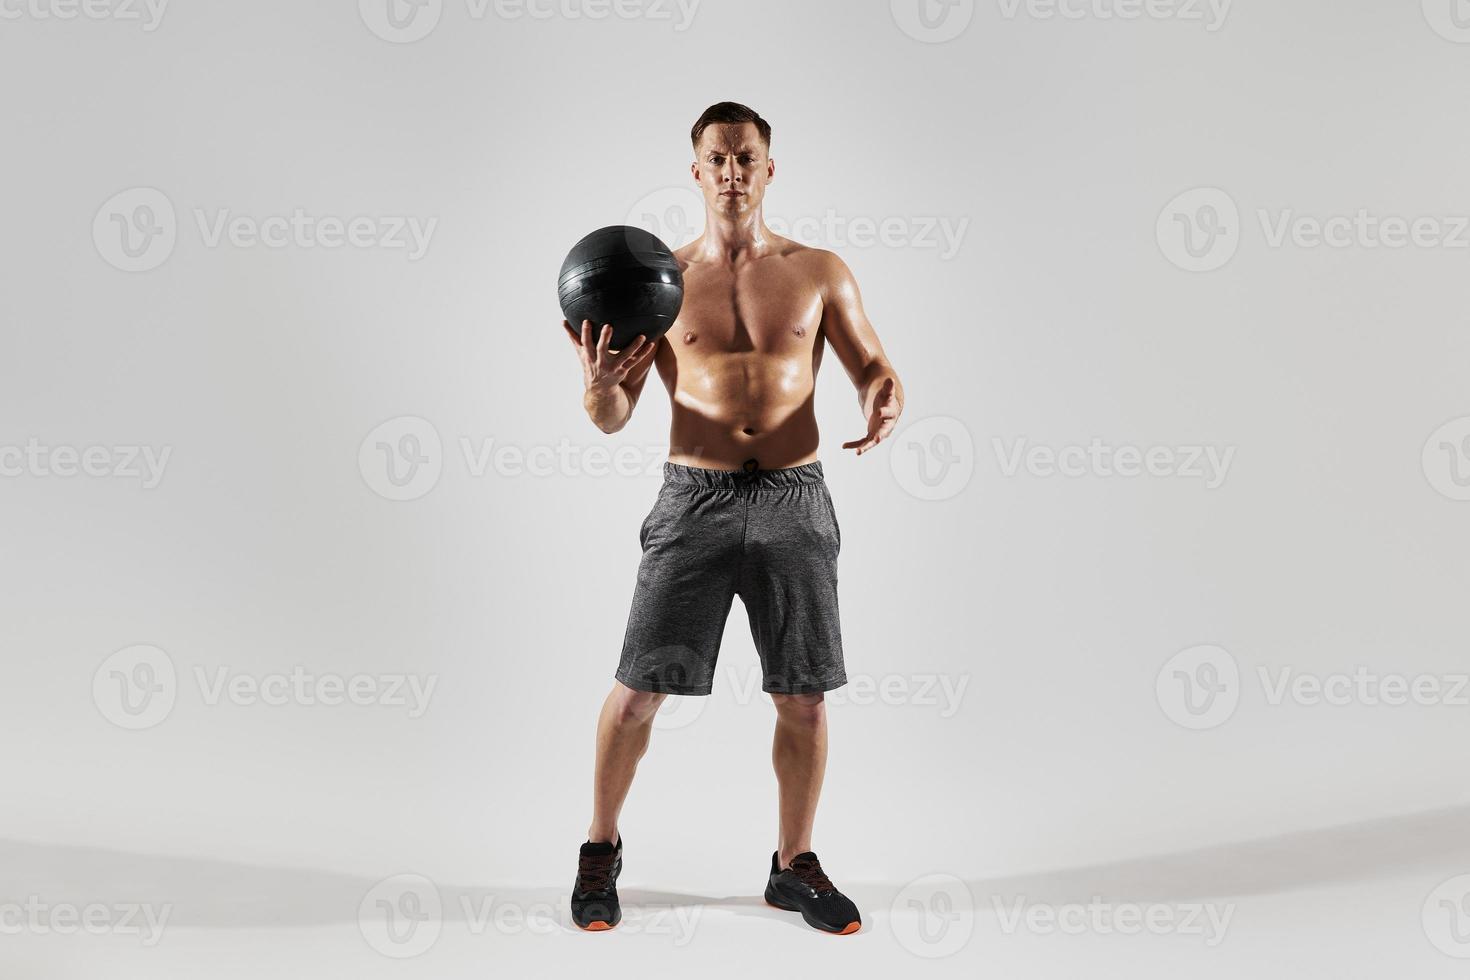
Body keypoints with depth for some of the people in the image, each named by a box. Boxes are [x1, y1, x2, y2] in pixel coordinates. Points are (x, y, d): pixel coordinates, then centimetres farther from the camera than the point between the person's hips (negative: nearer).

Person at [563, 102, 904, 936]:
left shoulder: (819, 273, 5)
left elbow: (876, 368, 9)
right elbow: (613, 419, 4)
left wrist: (885, 405, -15)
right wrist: (600, 382, -19)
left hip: (793, 500, 1)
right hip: (694, 499, 0)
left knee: (803, 699, 5)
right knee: (638, 690, 0)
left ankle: (795, 867, 24)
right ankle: (602, 850, 23)